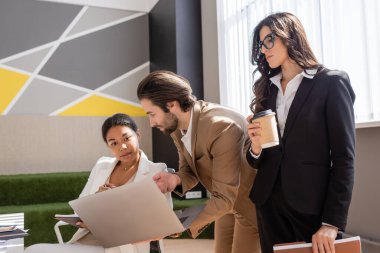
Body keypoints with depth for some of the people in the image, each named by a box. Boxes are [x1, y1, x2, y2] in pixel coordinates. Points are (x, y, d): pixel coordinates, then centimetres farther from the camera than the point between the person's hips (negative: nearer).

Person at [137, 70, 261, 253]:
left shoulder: (222, 128, -37)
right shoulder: (176, 125, -10)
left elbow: (225, 197, -33)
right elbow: (189, 171, 0)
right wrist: (175, 179, -23)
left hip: (250, 202, -7)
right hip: (225, 200, 7)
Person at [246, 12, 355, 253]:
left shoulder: (331, 82, -5)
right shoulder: (267, 89, 9)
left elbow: (344, 157, -9)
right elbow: (258, 162, 11)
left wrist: (332, 222, -14)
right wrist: (256, 147, -12)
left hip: (313, 206, -4)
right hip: (269, 202, 5)